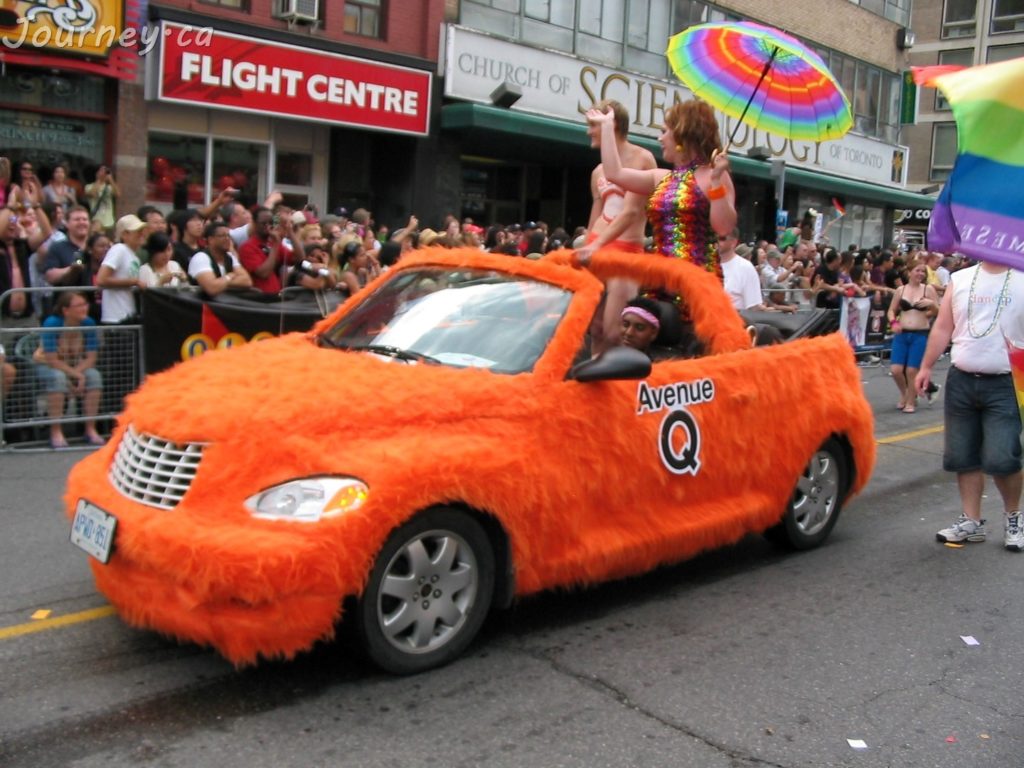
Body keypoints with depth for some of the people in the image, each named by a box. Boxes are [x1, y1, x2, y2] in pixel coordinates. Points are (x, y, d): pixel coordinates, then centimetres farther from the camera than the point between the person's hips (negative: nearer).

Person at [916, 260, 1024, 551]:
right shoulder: (960, 279, 8)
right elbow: (942, 328, 11)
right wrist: (926, 367, 8)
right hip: (961, 381, 4)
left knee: (1001, 459, -11)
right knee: (963, 456, 8)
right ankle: (971, 521, 20)